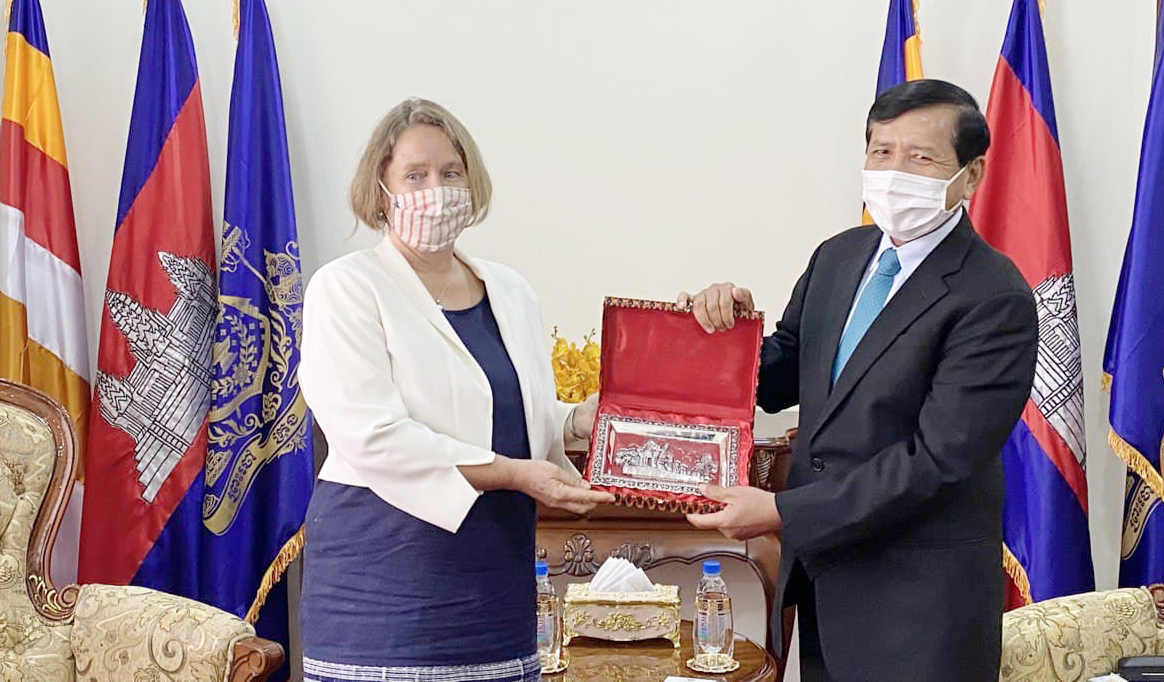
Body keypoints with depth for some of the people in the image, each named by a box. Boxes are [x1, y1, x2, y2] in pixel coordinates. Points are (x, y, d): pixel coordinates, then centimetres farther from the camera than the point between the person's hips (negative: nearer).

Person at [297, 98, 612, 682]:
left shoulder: (510, 293, 15)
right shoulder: (347, 289, -5)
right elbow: (373, 437, -16)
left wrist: (579, 421, 1)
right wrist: (508, 473, -18)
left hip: (497, 573, 6)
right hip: (384, 578, -5)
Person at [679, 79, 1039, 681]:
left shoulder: (996, 300, -18)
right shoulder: (839, 257, 6)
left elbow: (938, 458, -23)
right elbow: (780, 379, 14)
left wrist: (783, 513, -22)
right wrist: (729, 323, -8)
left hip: (919, 598, -6)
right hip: (820, 574, 7)